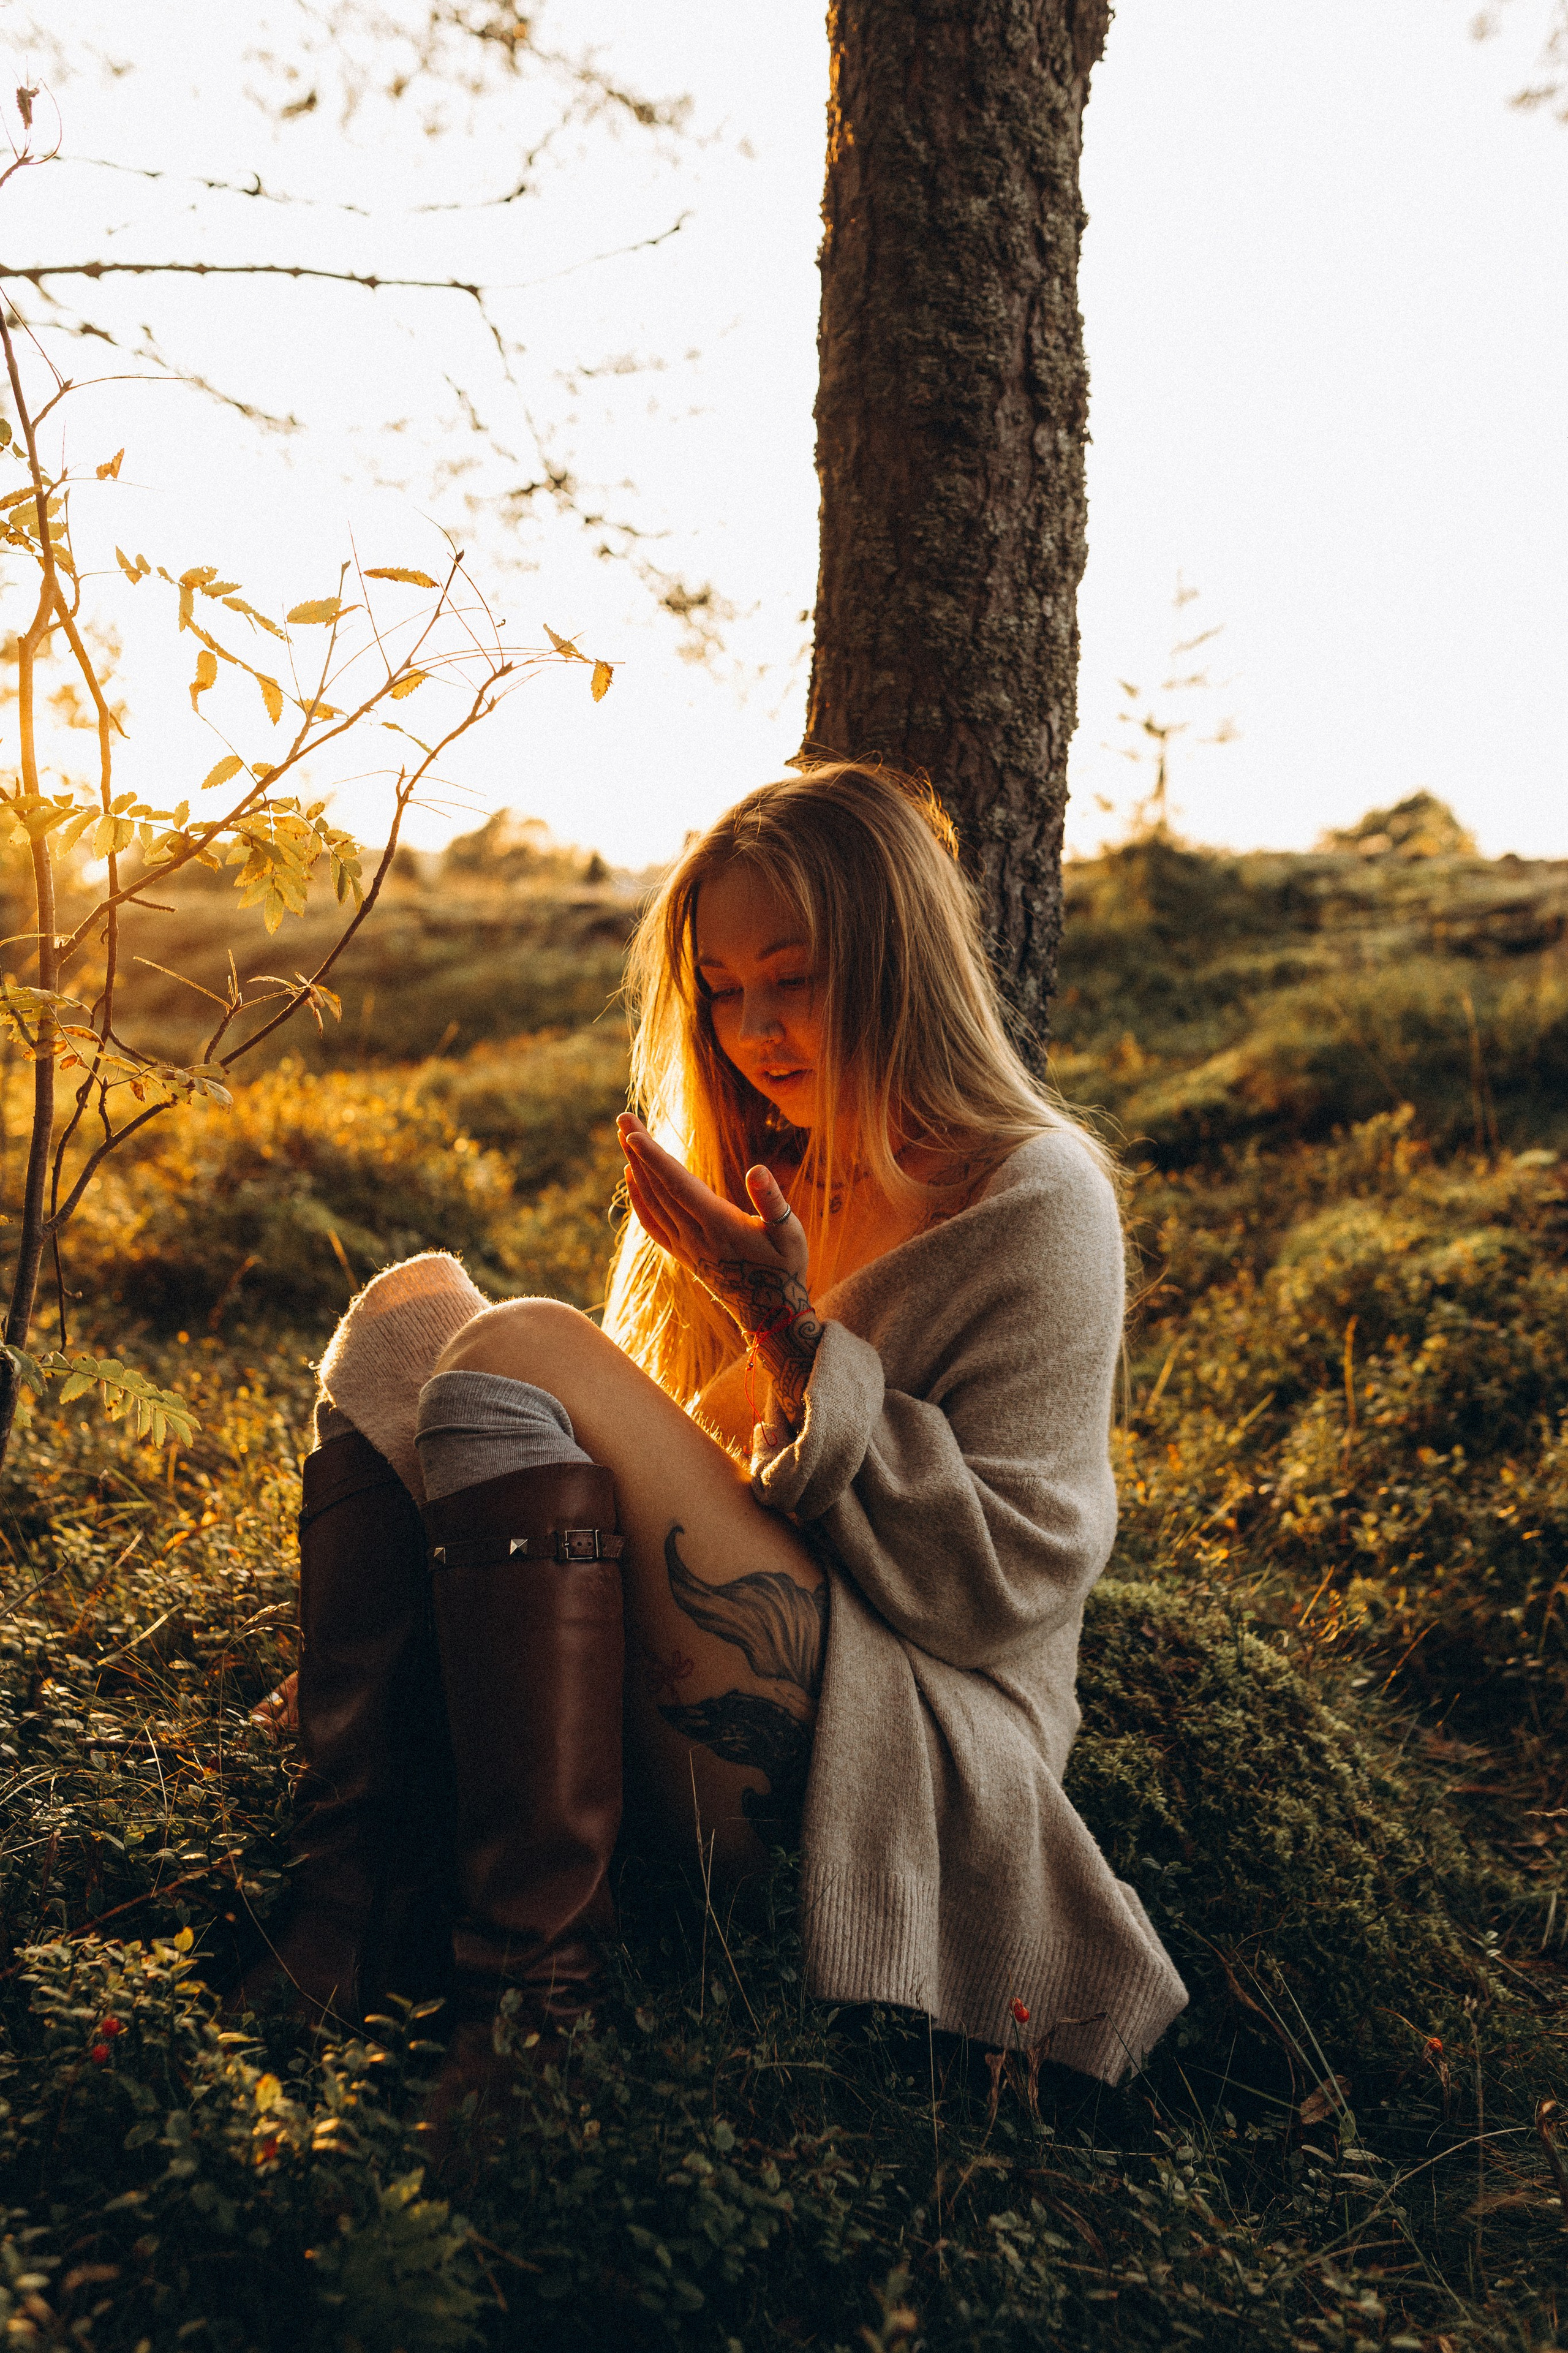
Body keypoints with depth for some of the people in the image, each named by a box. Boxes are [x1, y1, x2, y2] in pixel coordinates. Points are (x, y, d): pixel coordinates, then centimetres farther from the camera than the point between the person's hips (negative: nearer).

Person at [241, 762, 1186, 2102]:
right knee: (414, 1306, -4)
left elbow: (1004, 1585, -14)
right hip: (672, 1717, 8)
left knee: (525, 1357, -25)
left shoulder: (1035, 1202, -6)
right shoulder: (770, 1174, 15)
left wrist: (790, 1332, -19)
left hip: (903, 1743, -7)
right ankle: (359, 1906, -13)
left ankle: (531, 1997, -23)